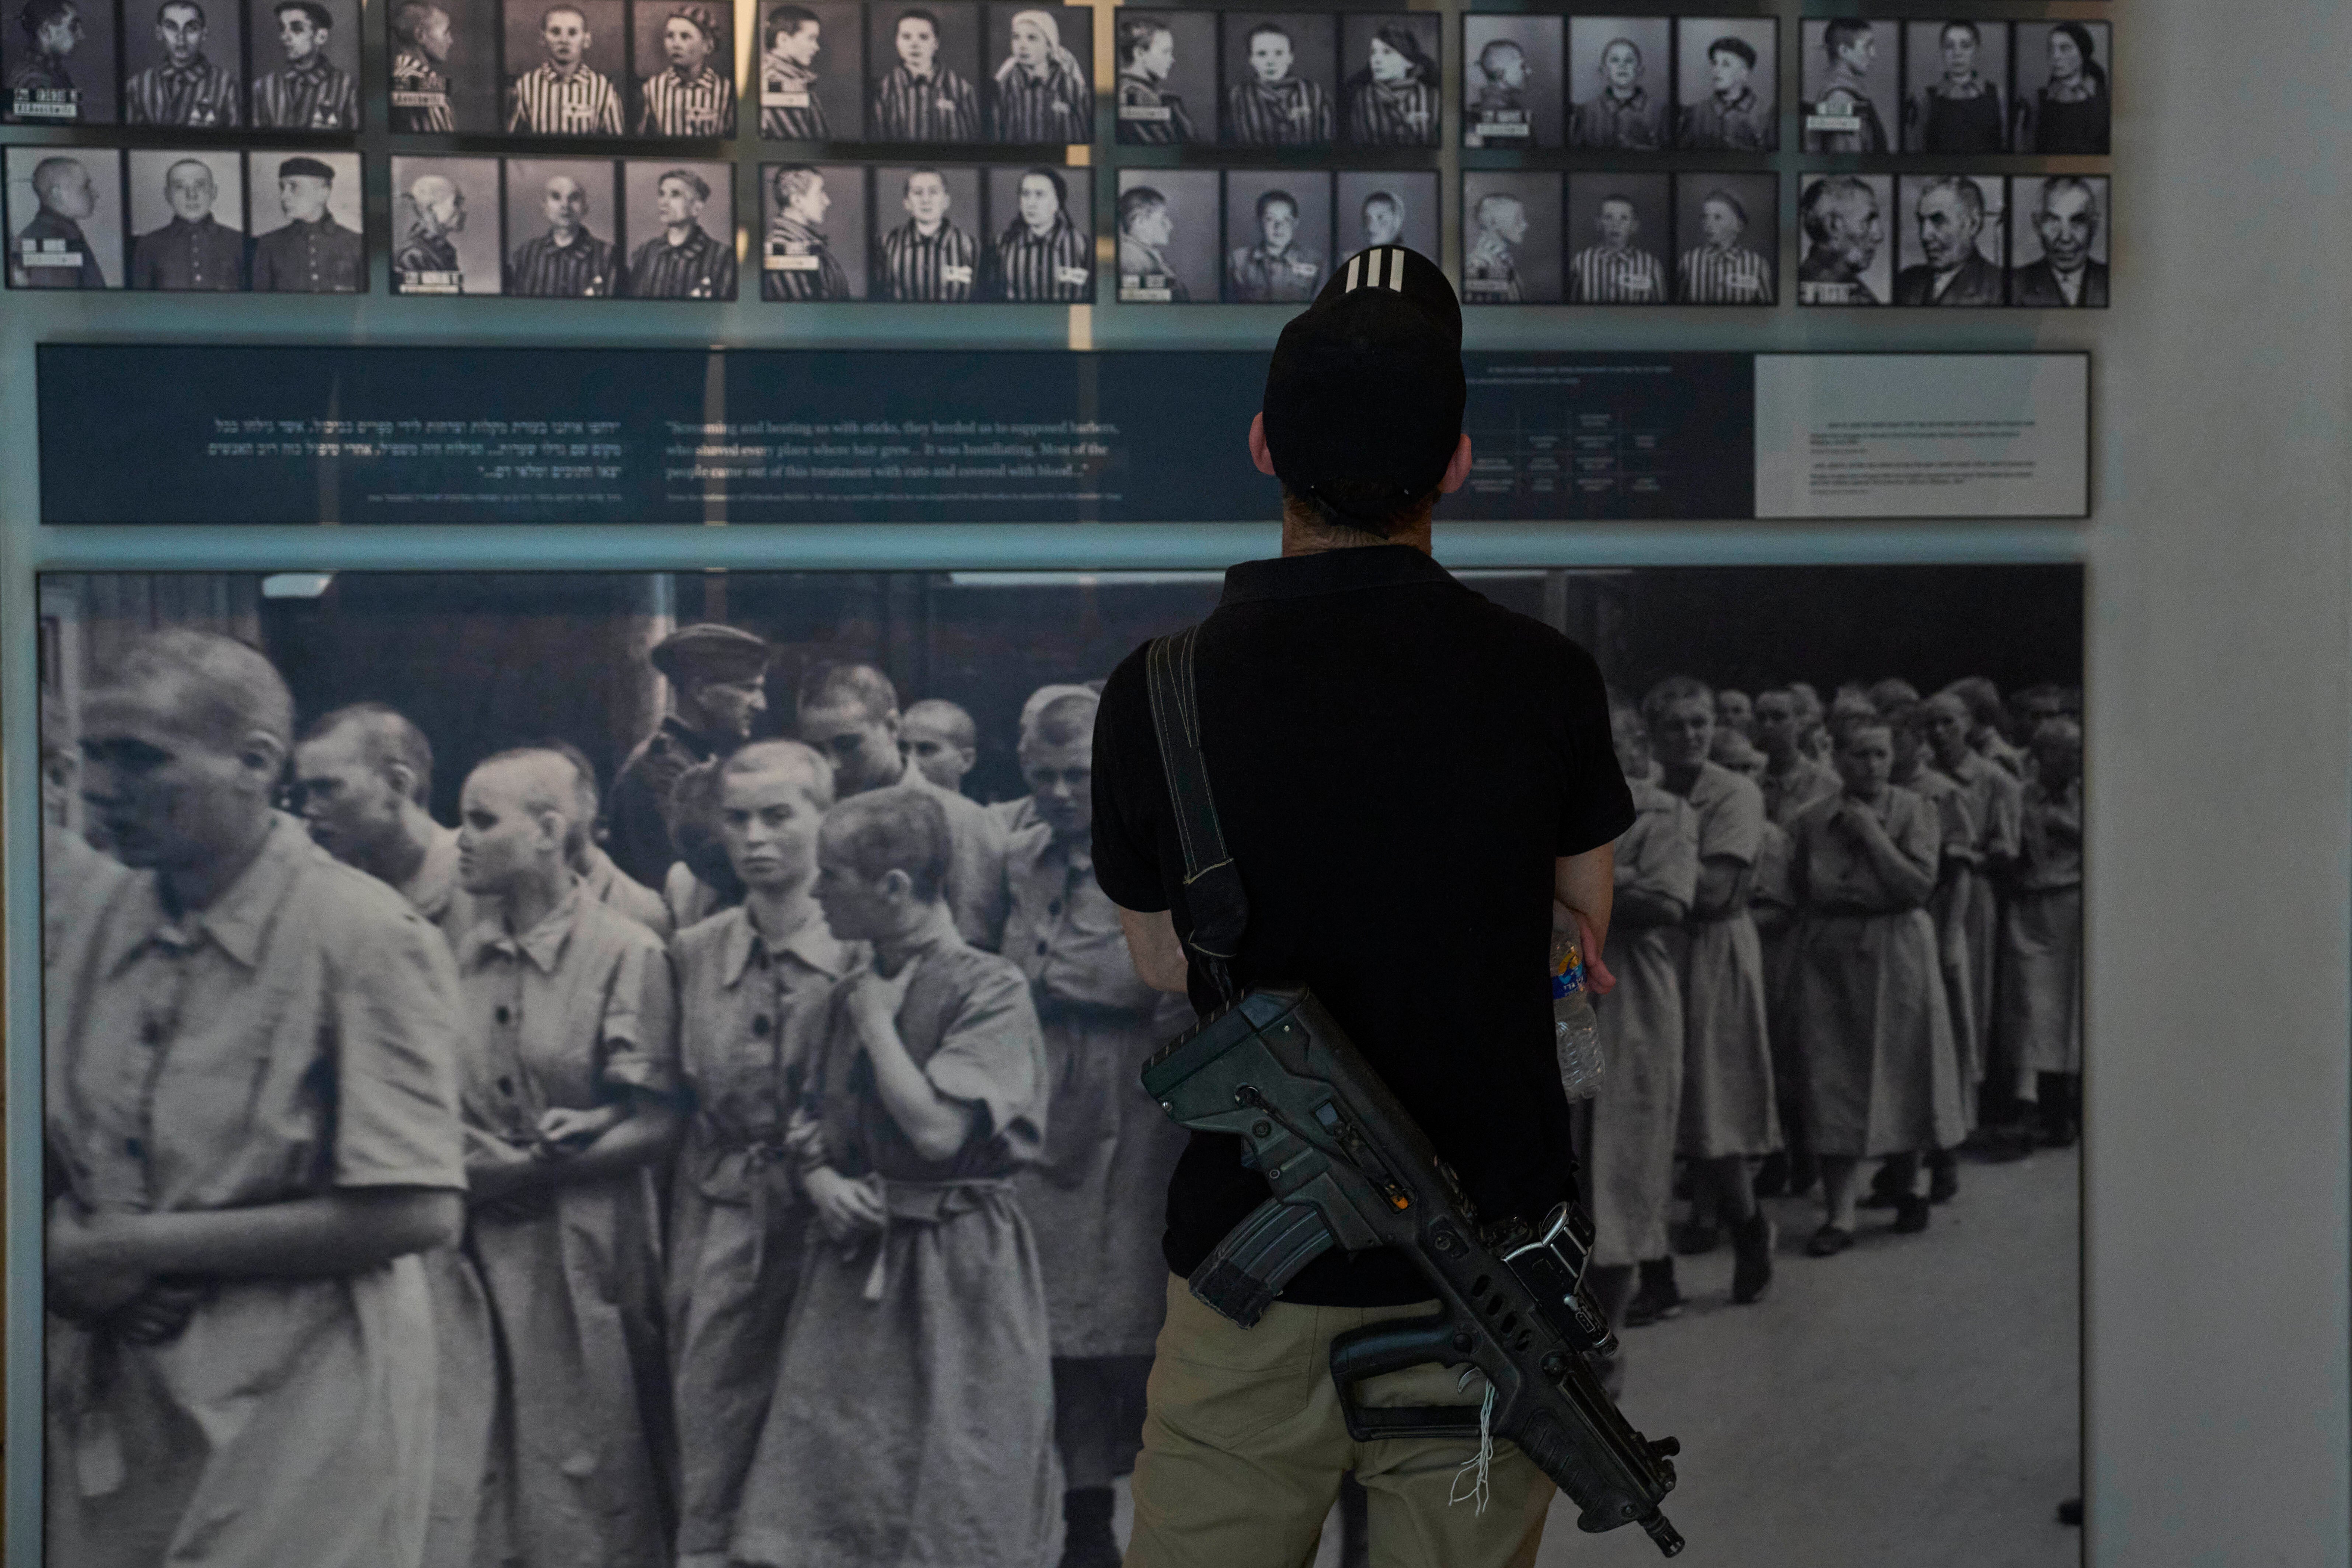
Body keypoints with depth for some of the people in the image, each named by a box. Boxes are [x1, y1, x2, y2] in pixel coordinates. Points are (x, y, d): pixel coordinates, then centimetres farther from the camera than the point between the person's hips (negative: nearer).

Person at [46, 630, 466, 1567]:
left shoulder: (365, 937, -14)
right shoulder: (104, 927, 5)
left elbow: (416, 1213, -19)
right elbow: (53, 1151, 13)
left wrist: (148, 1245, -17)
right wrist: (67, 1259, -10)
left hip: (291, 1407, -6)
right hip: (107, 1391, 6)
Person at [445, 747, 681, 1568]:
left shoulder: (627, 954, -7)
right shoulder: (465, 956, 8)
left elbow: (656, 1128, -10)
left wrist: (517, 1170, -15)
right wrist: (458, 1163, -10)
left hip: (581, 1260, -5)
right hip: (475, 1253, 5)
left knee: (585, 1483, 4)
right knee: (475, 1483, 7)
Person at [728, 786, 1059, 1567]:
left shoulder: (990, 989, -10)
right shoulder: (841, 999, 11)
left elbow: (937, 1130, -19)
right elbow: (806, 1127, 18)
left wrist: (877, 1019, -9)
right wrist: (821, 1181, -4)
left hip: (957, 1270, -6)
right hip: (855, 1267, 6)